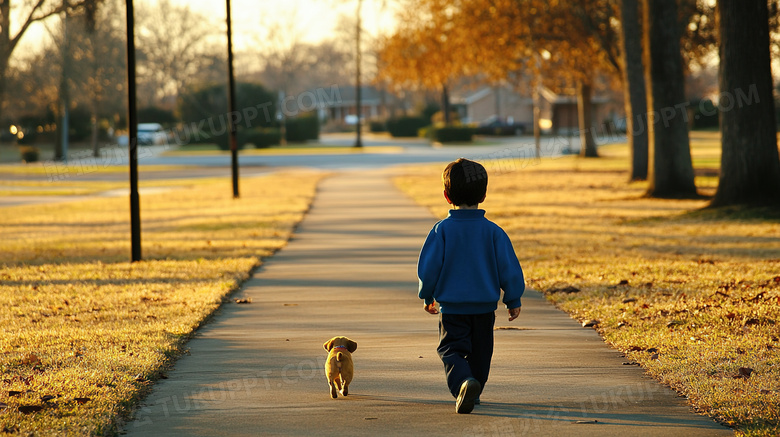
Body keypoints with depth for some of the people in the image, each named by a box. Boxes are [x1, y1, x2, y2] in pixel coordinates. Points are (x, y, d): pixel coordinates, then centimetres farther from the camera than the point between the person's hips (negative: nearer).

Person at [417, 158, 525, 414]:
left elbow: (427, 267, -7)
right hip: (485, 306, 2)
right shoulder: (493, 232, -5)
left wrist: (427, 296, 10)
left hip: (451, 307, -2)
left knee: (452, 349, -2)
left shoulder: (441, 230, -9)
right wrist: (513, 300, 9)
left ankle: (463, 383, -30)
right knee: (479, 352, 19)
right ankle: (473, 392, 28)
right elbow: (509, 267, -3)